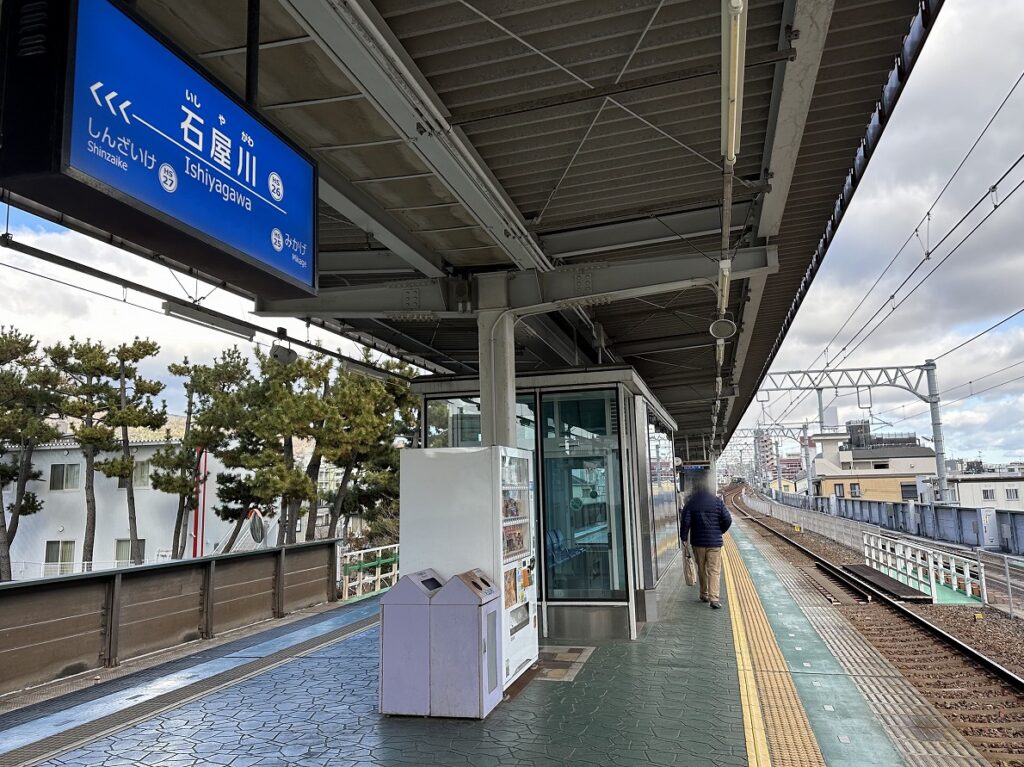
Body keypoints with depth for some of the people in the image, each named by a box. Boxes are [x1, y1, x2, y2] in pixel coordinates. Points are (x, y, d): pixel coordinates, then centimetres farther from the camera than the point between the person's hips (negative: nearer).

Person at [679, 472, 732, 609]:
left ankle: (704, 595, 27)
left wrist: (684, 538, 0)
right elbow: (727, 519, -4)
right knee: (714, 570, -1)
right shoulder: (717, 501, -4)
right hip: (714, 541, -1)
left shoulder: (691, 502, -5)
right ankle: (714, 598, -11)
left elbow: (685, 521, -10)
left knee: (701, 569, 16)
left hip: (698, 541, 1)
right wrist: (720, 531, 11)